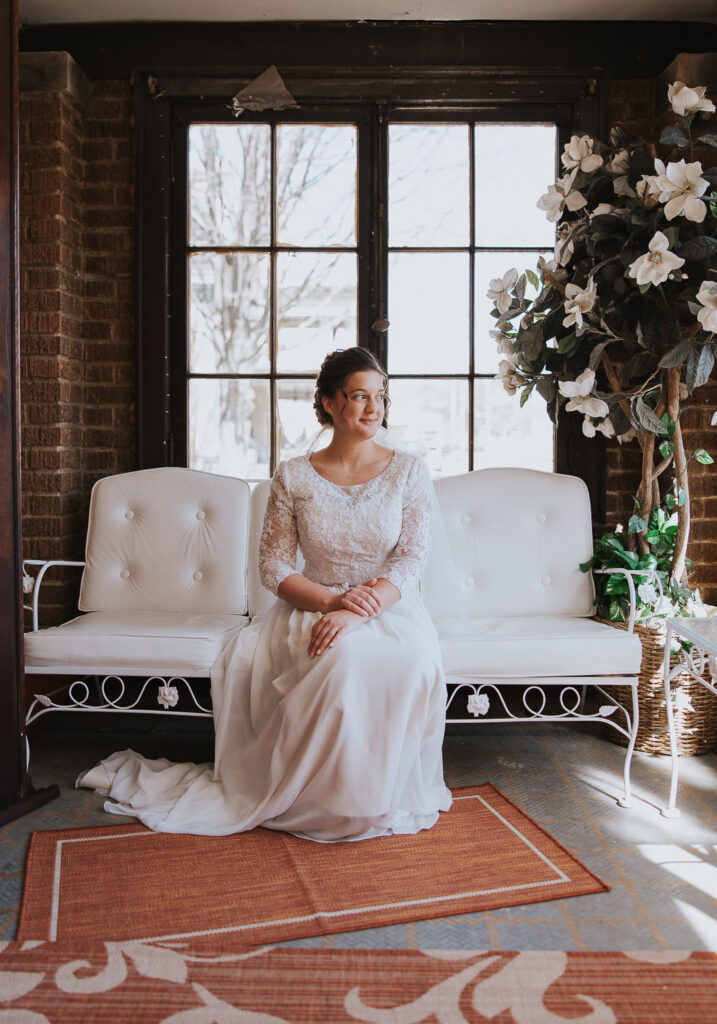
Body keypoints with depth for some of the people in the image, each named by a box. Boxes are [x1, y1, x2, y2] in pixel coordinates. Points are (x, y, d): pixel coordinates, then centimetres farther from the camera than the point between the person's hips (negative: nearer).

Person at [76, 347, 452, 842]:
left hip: (391, 610, 0)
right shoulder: (293, 476, 2)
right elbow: (274, 565, 0)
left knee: (413, 657, -36)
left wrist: (358, 613, -24)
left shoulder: (409, 471, 1)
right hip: (312, 606, 0)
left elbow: (411, 561, -8)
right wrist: (329, 601, -18)